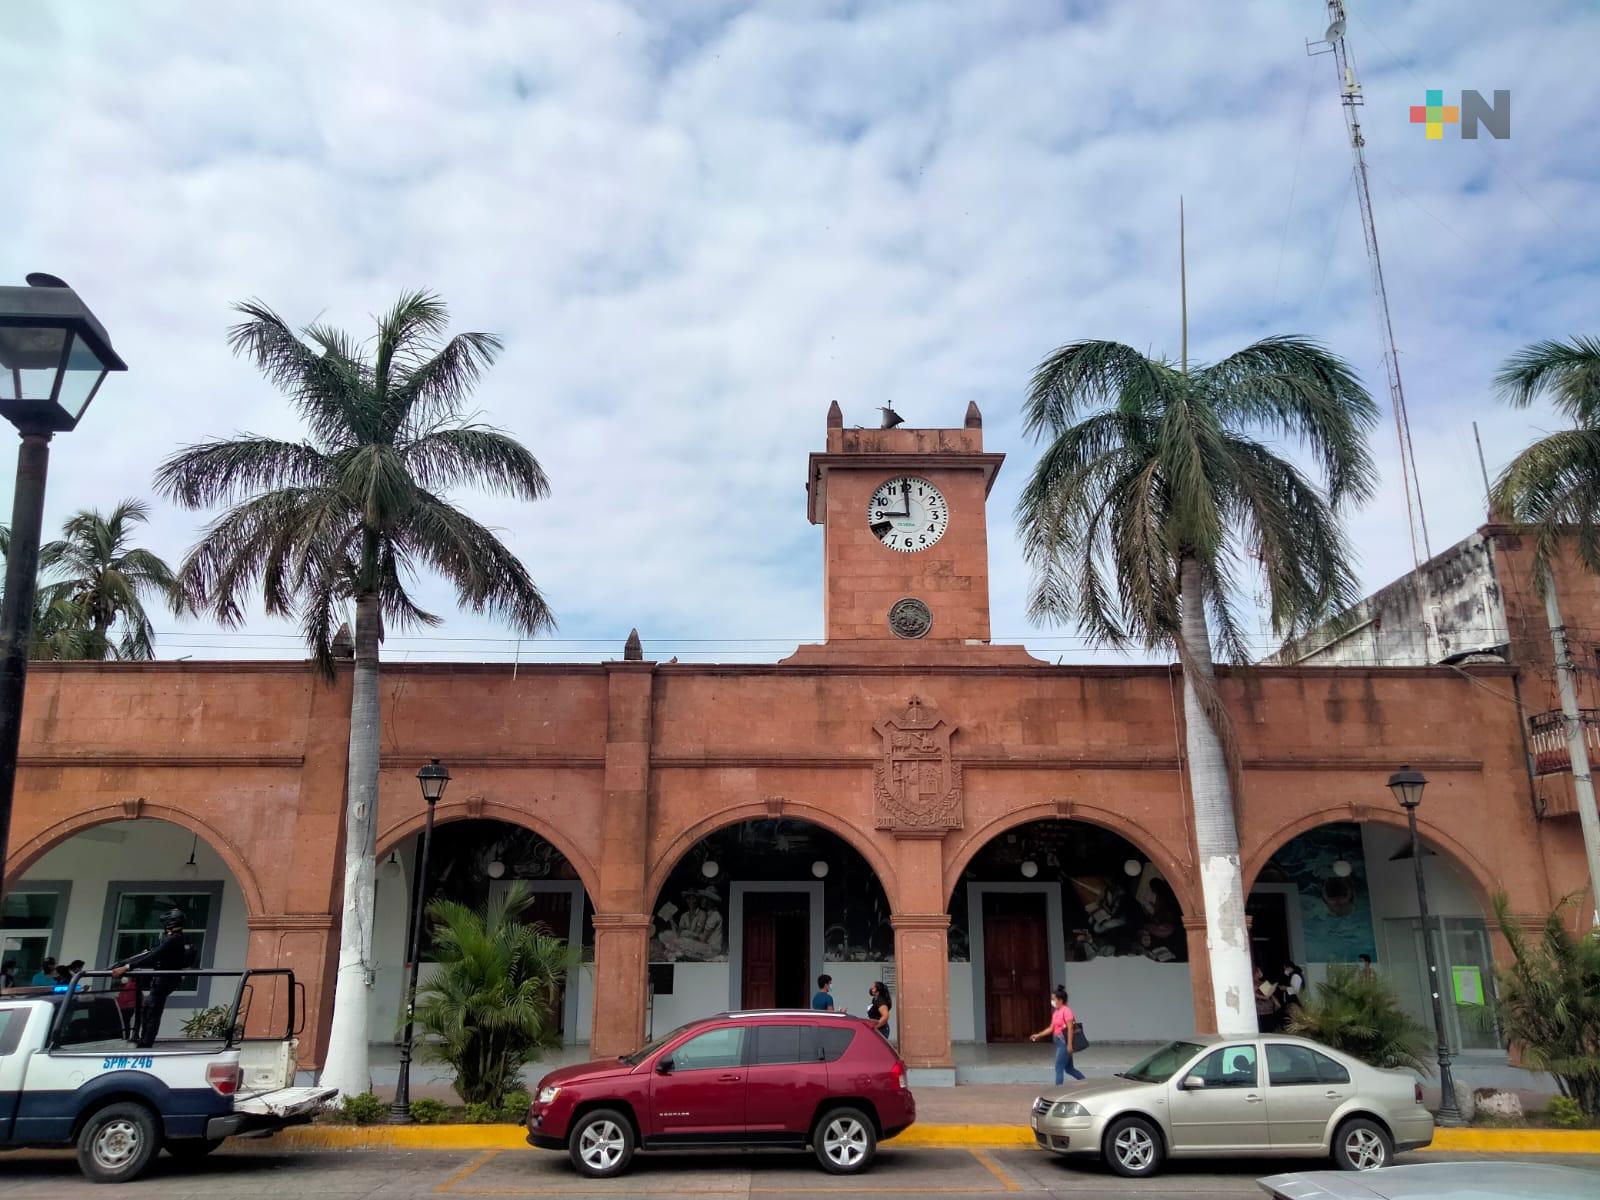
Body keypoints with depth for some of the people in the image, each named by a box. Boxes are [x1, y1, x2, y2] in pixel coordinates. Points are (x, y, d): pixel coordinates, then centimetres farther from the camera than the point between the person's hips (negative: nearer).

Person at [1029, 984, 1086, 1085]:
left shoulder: (1066, 1011, -14)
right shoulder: (1055, 1012, 12)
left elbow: (1070, 1028, -17)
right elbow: (1051, 1028, 15)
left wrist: (1070, 1044, -20)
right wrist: (1038, 1035, 7)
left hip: (1065, 1043, -9)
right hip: (1059, 1042, 9)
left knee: (1059, 1067, -5)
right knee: (1069, 1068, 15)